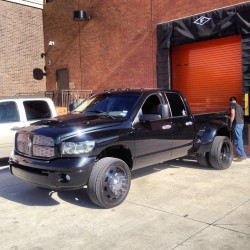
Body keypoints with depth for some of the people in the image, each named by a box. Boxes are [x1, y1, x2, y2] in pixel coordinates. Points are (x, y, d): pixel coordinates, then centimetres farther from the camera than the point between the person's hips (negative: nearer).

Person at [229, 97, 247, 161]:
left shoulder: (232, 104, -3)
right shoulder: (239, 106, 23)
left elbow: (233, 115, -13)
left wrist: (231, 124, -8)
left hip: (237, 124, -9)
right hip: (241, 123, 9)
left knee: (237, 140, -9)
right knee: (240, 139, 15)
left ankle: (242, 156, -11)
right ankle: (242, 154, 20)